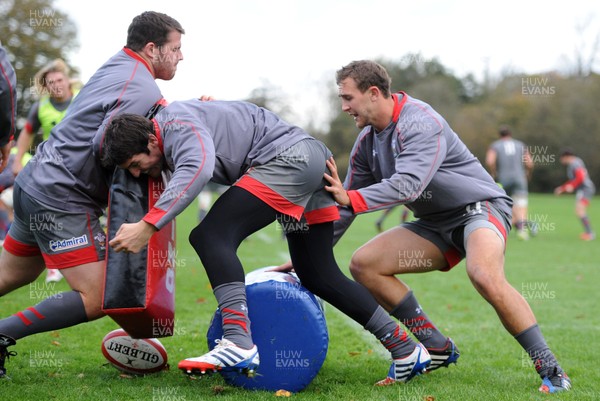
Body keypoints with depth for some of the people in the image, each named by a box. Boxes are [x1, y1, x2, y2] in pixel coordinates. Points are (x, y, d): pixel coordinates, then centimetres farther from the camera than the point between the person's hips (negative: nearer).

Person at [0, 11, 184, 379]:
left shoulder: (118, 65, 13)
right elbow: (105, 146, -23)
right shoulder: (144, 90, -15)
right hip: (62, 199, -10)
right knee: (96, 300, -12)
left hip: (33, 184, 10)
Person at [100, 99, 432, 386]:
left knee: (211, 236, -18)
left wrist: (147, 225, -36)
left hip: (289, 156, -11)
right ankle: (407, 351, 20)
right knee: (317, 276, 15)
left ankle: (239, 344, -29)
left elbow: (197, 167, -31)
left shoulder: (176, 123, -13)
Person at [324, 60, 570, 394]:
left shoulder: (420, 123, -21)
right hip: (437, 224, 8)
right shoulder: (367, 141, 6)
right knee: (363, 264, -8)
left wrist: (351, 199, -37)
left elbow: (407, 185, -34)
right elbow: (346, 202, 10)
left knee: (485, 276, -37)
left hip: (480, 207, -8)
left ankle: (549, 368, -23)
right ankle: (436, 348, -3)